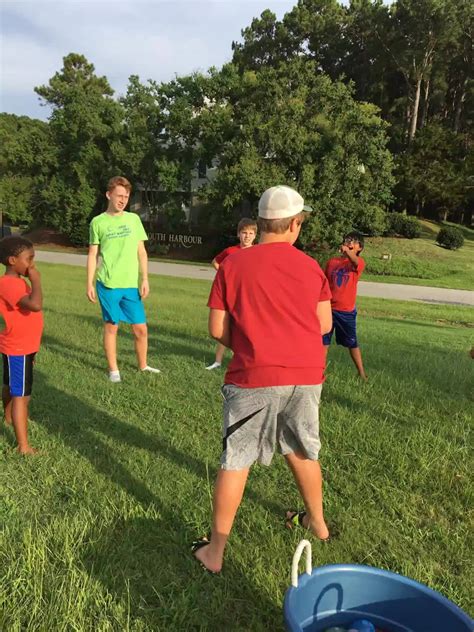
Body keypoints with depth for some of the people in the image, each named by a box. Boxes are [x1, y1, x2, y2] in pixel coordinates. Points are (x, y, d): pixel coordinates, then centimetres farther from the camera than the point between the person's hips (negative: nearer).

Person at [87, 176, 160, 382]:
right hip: (108, 284, -2)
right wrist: (89, 284, 0)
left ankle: (143, 365, 25)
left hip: (131, 284, 2)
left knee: (141, 328, 4)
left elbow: (141, 252, 8)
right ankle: (113, 369, 19)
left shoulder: (134, 219, 7)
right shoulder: (98, 222, 2)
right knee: (111, 326, 5)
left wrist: (145, 279, 1)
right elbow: (92, 254, 5)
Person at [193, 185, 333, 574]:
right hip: (307, 375, 3)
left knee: (235, 461, 8)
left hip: (254, 378, -3)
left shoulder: (233, 265, -4)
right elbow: (325, 325, 6)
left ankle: (215, 551, 19)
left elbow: (217, 329, -3)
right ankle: (318, 522, 44)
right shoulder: (310, 266, 2)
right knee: (303, 451, 24)